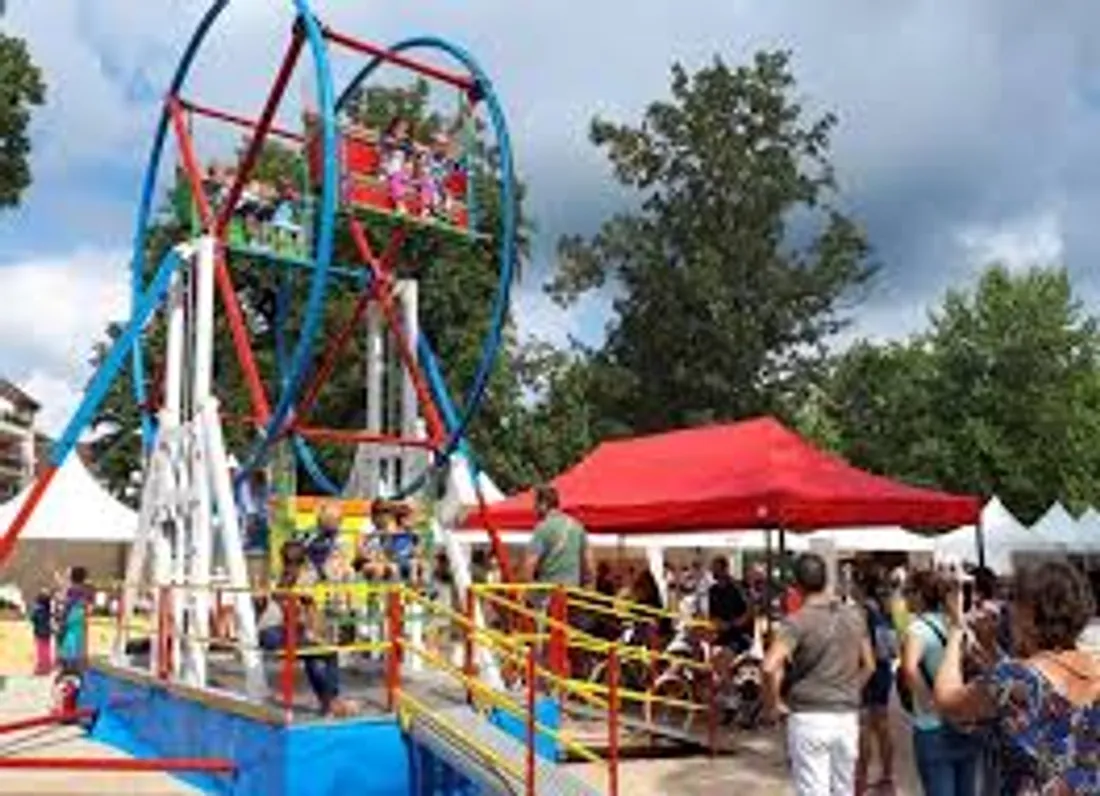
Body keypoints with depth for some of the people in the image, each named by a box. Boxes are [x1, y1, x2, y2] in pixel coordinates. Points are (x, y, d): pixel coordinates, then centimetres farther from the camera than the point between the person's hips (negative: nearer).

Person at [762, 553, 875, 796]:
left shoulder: (797, 622, -15)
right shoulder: (854, 616, 3)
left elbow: (770, 667, -26)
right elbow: (868, 665, 13)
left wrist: (774, 704, -11)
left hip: (809, 718, -5)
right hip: (847, 716, 5)